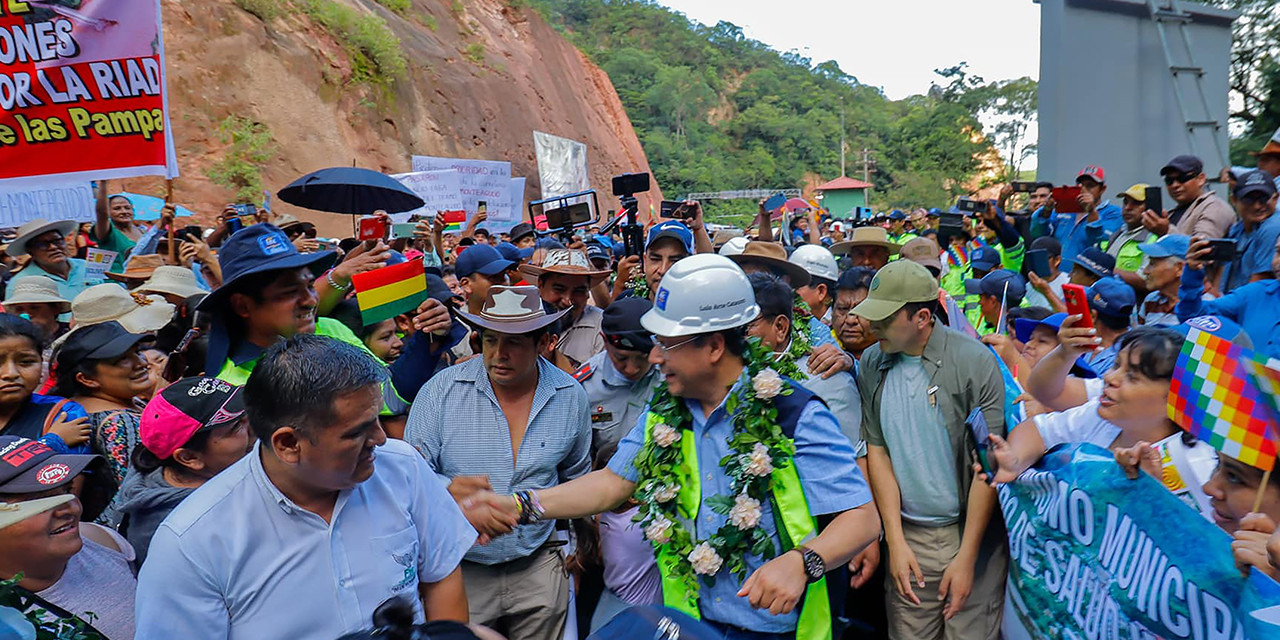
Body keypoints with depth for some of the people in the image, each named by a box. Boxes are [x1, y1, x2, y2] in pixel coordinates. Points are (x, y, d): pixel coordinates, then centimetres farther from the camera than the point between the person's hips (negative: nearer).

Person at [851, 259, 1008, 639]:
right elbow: (877, 450, 1)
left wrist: (966, 557, -12)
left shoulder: (974, 361, -12)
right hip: (907, 537, 3)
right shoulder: (872, 364, -1)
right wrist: (896, 541, -4)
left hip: (971, 533, -3)